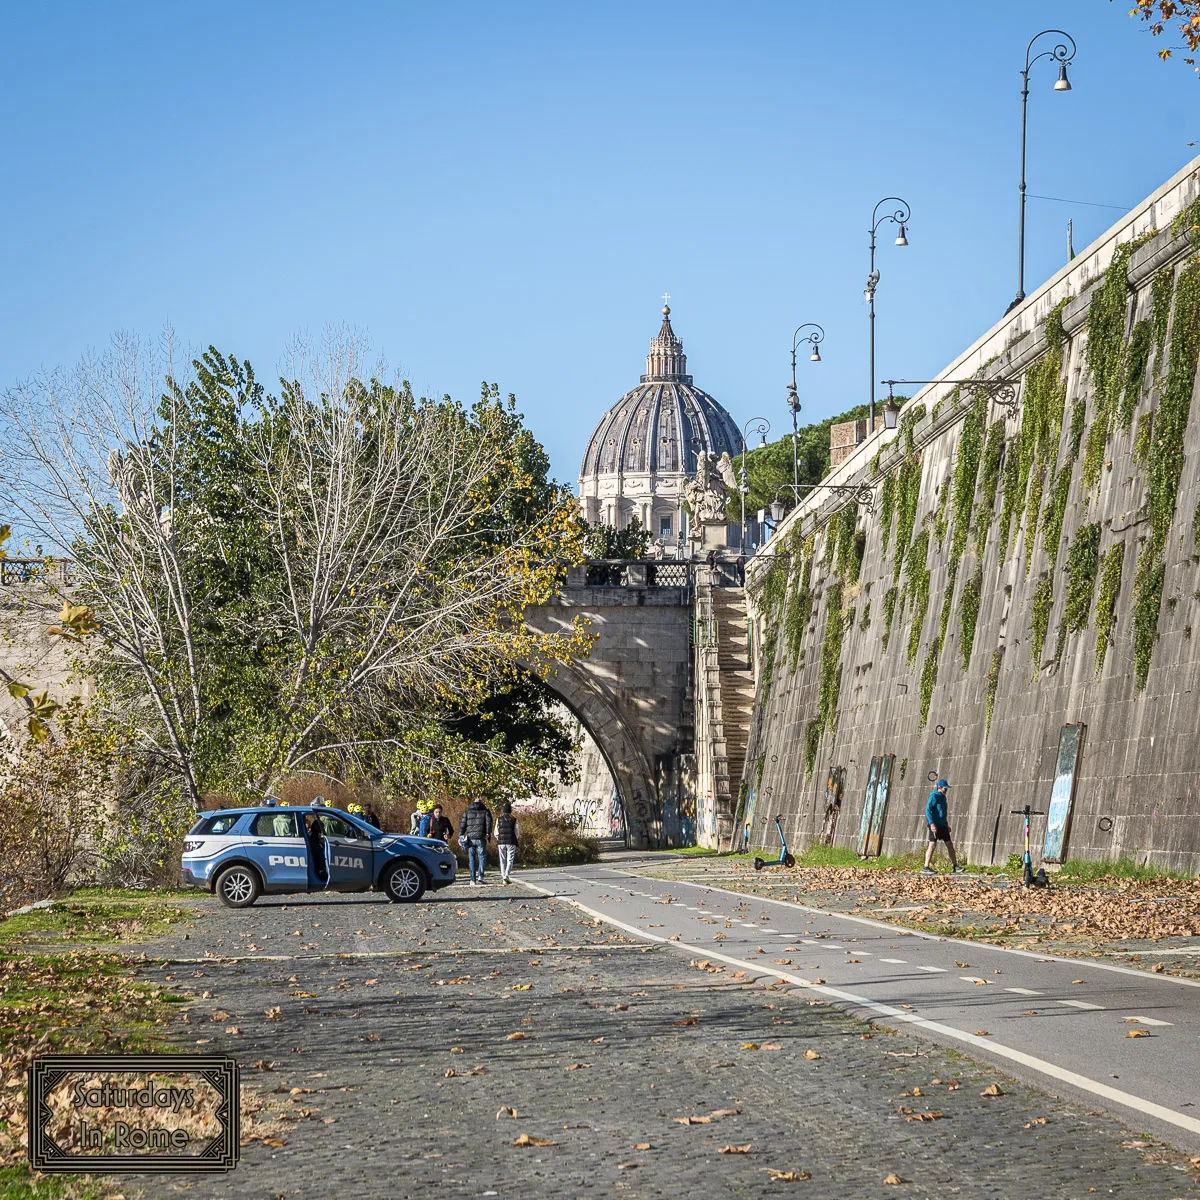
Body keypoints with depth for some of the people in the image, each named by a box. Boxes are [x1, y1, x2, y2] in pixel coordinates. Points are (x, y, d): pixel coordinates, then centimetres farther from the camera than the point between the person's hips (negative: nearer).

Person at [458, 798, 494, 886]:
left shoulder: (467, 812, 13)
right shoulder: (485, 812, 9)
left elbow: (462, 825, 5)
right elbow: (489, 823, -6)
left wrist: (460, 836, 3)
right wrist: (488, 834, -10)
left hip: (470, 838, 1)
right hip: (481, 839, -1)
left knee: (471, 859, 6)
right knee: (482, 857, 6)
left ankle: (473, 880, 3)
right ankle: (480, 877, -10)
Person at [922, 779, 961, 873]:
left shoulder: (942, 797, 15)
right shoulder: (934, 796, -11)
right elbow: (928, 810, -17)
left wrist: (947, 825, 24)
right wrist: (932, 824, -24)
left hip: (942, 825, 9)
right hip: (935, 825, -9)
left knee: (949, 844, 8)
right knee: (932, 845, -8)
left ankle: (955, 866, 14)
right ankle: (926, 868, -5)